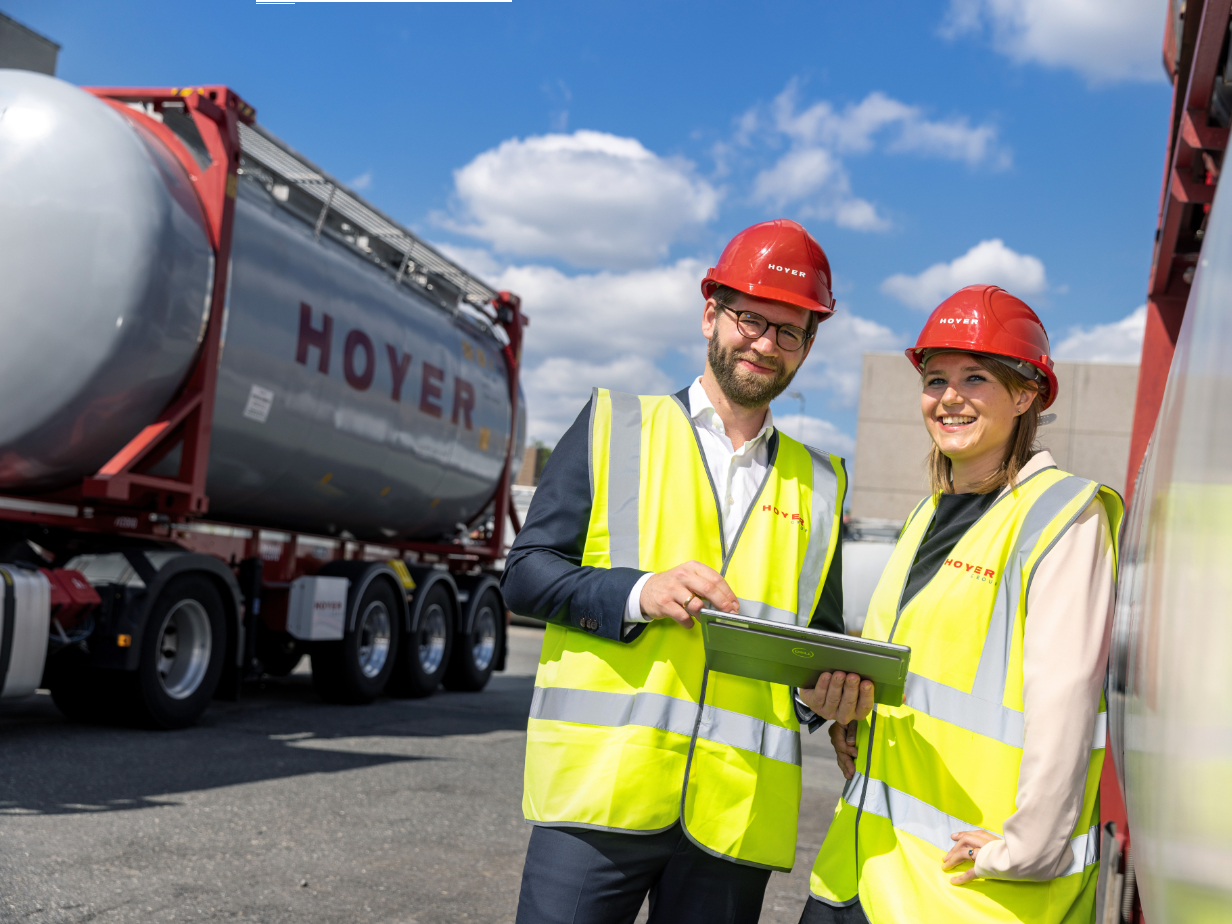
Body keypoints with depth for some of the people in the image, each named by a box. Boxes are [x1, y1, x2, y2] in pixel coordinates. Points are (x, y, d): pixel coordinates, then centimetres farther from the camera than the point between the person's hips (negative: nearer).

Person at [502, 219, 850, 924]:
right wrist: (639, 593, -14)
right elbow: (526, 574, 2)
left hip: (737, 812, 3)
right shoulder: (615, 425, 8)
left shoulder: (818, 483, 16)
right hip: (601, 786, -2)